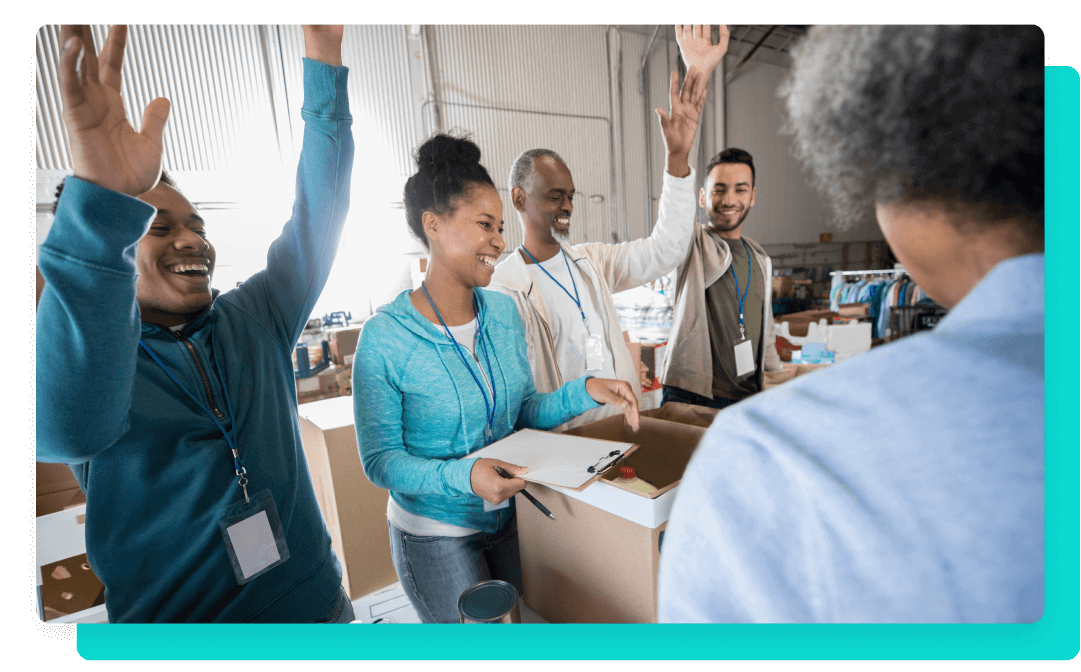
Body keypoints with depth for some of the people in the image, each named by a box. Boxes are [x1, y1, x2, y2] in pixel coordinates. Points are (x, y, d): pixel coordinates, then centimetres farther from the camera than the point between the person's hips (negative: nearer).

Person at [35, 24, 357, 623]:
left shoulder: (256, 320, -1)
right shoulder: (83, 352, -11)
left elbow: (316, 221, -9)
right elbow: (70, 426, -34)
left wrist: (323, 62, -15)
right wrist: (104, 200, -46)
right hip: (174, 618, -2)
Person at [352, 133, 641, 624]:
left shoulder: (504, 312, -6)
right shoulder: (385, 338, -22)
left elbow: (524, 410, 1)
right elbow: (380, 460, -18)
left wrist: (583, 392, -15)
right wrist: (462, 475, -33)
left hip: (509, 516, 5)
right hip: (435, 534, -5)